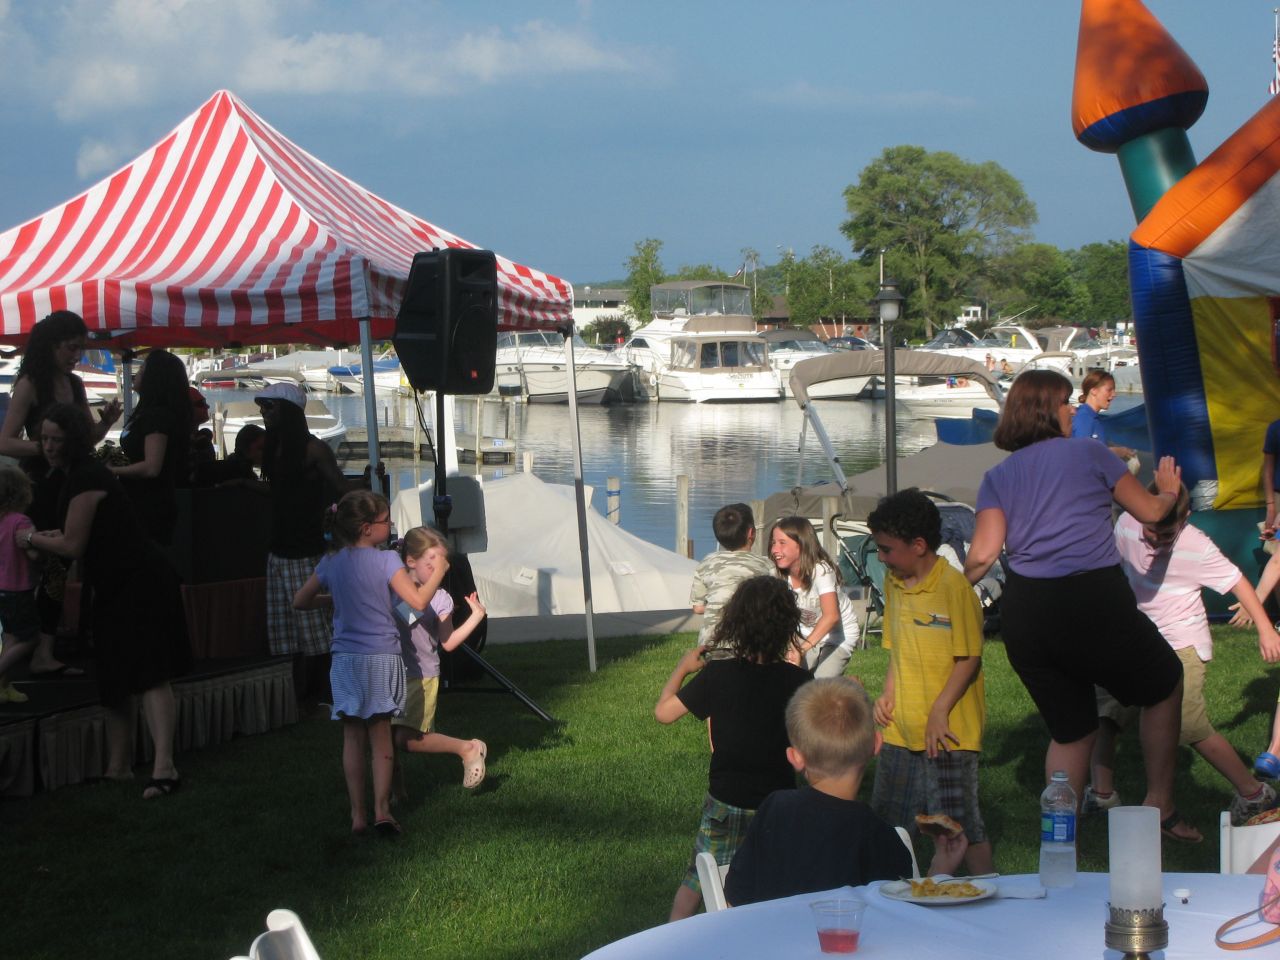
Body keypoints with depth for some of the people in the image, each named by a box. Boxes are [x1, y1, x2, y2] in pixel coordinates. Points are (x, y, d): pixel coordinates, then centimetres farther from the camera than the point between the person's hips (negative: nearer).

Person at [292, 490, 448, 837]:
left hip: (345, 660, 3)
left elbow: (300, 600, 13)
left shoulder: (330, 563, 3)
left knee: (353, 737, 9)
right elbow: (418, 601, -16)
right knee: (381, 736, 7)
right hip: (381, 658, -3)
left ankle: (358, 814, 8)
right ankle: (382, 810, -1)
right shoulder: (386, 561, -11)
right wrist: (438, 571, -1)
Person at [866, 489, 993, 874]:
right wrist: (888, 693, 5)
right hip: (902, 730, 8)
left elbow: (970, 658, -15)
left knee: (961, 826, -3)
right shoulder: (894, 583, 9)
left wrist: (939, 713, -17)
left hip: (947, 732, -8)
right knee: (888, 822, 13)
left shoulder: (954, 586, -15)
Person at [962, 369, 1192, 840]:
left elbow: (982, 555, -1)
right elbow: (1149, 511, 13)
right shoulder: (1089, 453, 4)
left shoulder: (998, 476, 12)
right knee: (1164, 684, 21)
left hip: (1024, 612, 4)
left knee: (1070, 729, 19)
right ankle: (1160, 805, 18)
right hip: (1094, 601, -4)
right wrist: (1169, 490, 35)